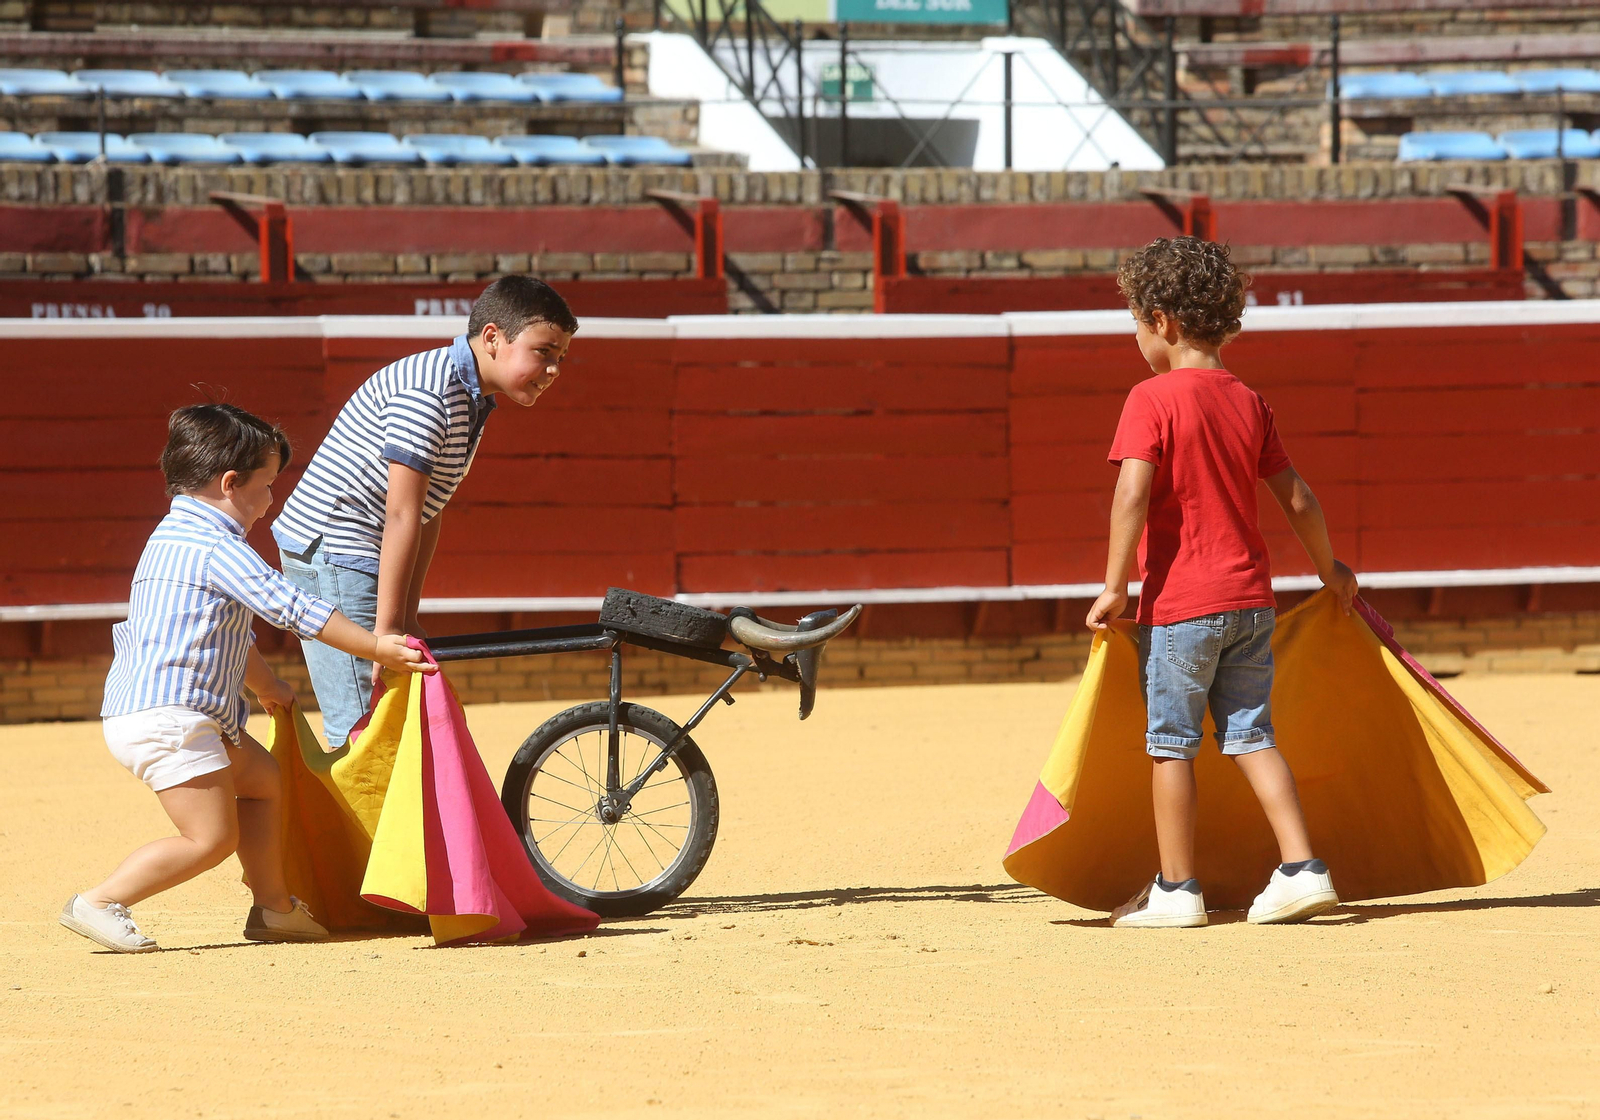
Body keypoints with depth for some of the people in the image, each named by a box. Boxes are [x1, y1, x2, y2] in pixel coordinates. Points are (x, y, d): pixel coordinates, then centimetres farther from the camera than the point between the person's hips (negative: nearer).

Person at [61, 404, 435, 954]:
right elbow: (293, 609, -15)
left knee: (261, 777, 21)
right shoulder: (219, 548, -12)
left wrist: (268, 686, 45)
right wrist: (376, 647, -9)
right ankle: (98, 903, -7)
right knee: (213, 837, -10)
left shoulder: (175, 538, 21)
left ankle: (272, 907, 23)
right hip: (167, 718, -11)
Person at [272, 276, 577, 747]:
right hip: (330, 551, -10)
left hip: (363, 560, 10)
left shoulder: (474, 400, 10)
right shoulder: (427, 392, -22)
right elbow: (401, 517, -24)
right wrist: (388, 630, -24)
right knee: (364, 727, -14)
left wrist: (407, 618, 7)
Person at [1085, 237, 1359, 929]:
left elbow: (1133, 491, -21)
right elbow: (1296, 499, 13)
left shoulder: (1153, 399, -10)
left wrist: (1115, 586, -17)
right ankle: (1302, 869, 2)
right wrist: (1330, 570, 27)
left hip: (1179, 603, -6)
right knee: (1251, 736, 10)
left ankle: (1175, 890, 8)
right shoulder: (1249, 402, 9)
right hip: (1250, 598, 6)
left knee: (1171, 742, 4)